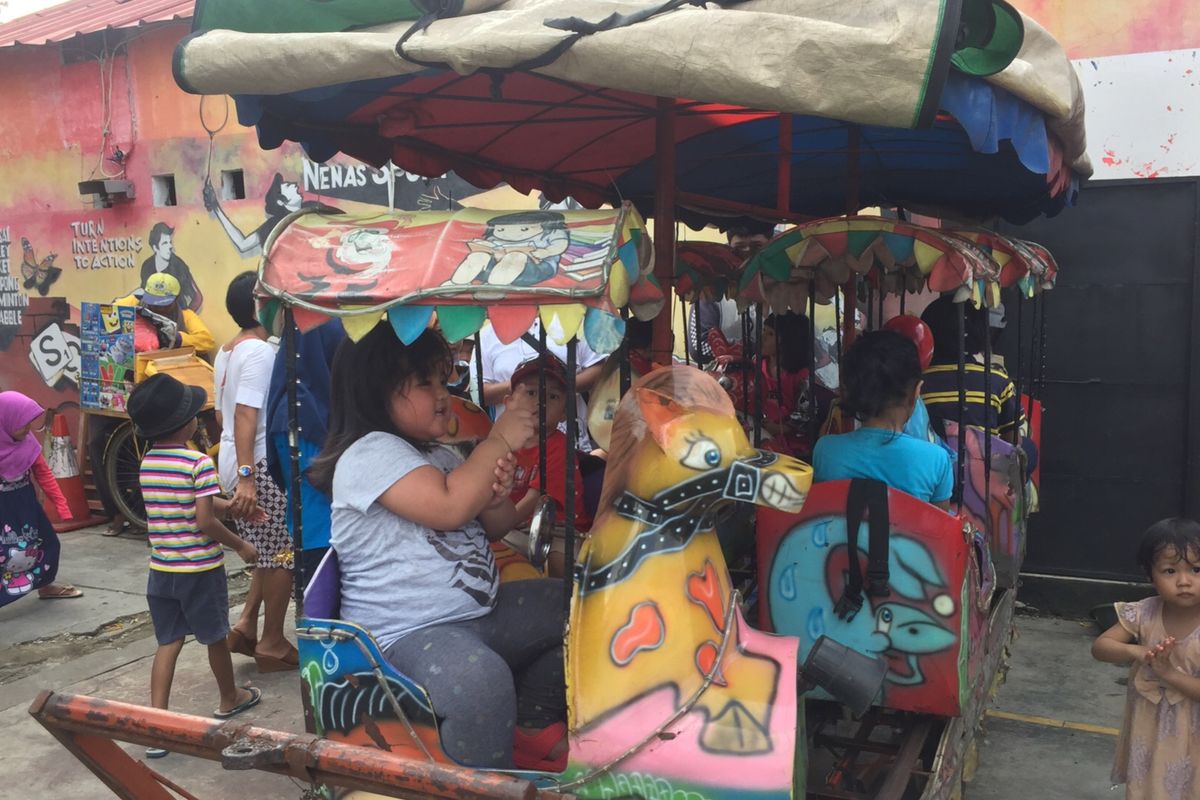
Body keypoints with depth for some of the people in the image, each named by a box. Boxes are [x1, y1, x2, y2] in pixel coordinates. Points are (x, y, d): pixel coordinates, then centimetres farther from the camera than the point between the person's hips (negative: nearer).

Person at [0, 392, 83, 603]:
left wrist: (61, 504, 1)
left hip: (24, 504, 6)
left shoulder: (27, 442, -7)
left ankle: (46, 586, 40)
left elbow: (43, 473, 2)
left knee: (48, 542, 17)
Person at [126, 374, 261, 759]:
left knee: (168, 643, 10)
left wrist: (235, 507, 20)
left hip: (161, 568, 6)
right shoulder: (199, 463, -19)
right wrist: (241, 546, -8)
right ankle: (230, 699, 34)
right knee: (214, 638, 14)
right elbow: (205, 521, -21)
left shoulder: (147, 463, 4)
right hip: (200, 569, -5)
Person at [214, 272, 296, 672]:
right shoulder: (261, 351, -16)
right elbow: (246, 416, -24)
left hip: (233, 461, 10)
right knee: (281, 553, 2)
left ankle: (246, 624, 18)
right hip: (262, 464, -10)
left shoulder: (227, 351, 13)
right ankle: (272, 643, 12)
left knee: (268, 549, 21)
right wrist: (246, 476, -28)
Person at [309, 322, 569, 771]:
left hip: (481, 610, 10)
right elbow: (449, 507, -28)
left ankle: (530, 723, 18)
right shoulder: (370, 453, -14)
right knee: (481, 678, -39)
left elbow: (495, 528, 20)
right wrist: (498, 441, -15)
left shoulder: (441, 457, 15)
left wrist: (498, 498, -4)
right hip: (406, 633, -10)